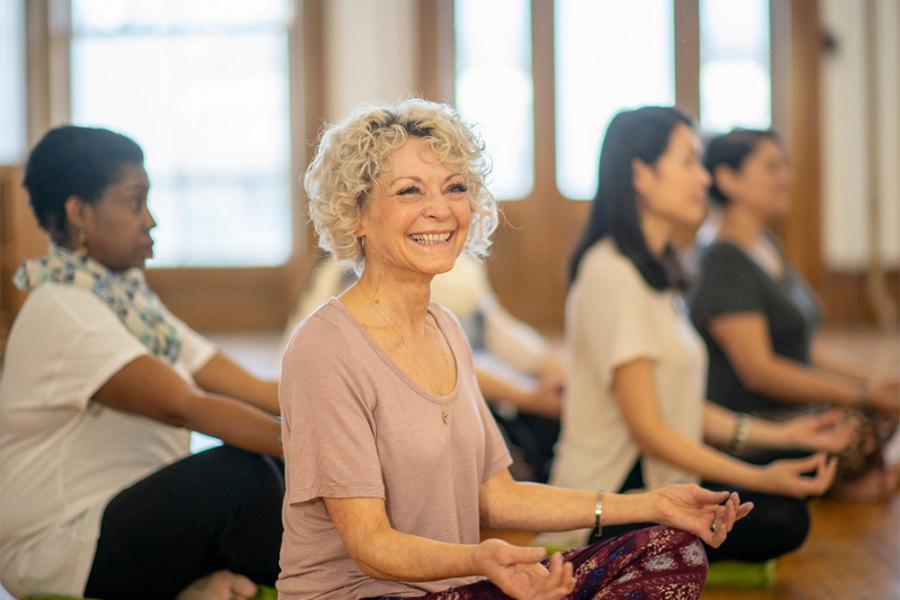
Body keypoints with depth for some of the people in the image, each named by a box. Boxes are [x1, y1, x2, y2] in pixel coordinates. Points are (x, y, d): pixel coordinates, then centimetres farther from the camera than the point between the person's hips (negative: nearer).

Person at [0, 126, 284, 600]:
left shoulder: (128, 300, 12)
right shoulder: (62, 312, -17)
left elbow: (251, 390, 7)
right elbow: (181, 406, -29)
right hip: (59, 553, -9)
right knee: (242, 472, -28)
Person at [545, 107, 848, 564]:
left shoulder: (655, 270, 16)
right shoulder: (612, 276, -16)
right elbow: (647, 430, -18)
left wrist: (780, 435, 10)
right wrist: (759, 479, -21)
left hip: (655, 481, 10)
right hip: (613, 493, -10)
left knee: (795, 493, -2)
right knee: (780, 518, -22)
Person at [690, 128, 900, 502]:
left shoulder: (768, 246, 16)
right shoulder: (723, 262, -15)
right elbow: (757, 369, -23)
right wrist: (861, 394, -21)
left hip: (793, 410, 10)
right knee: (857, 427, -27)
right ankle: (837, 484, -3)